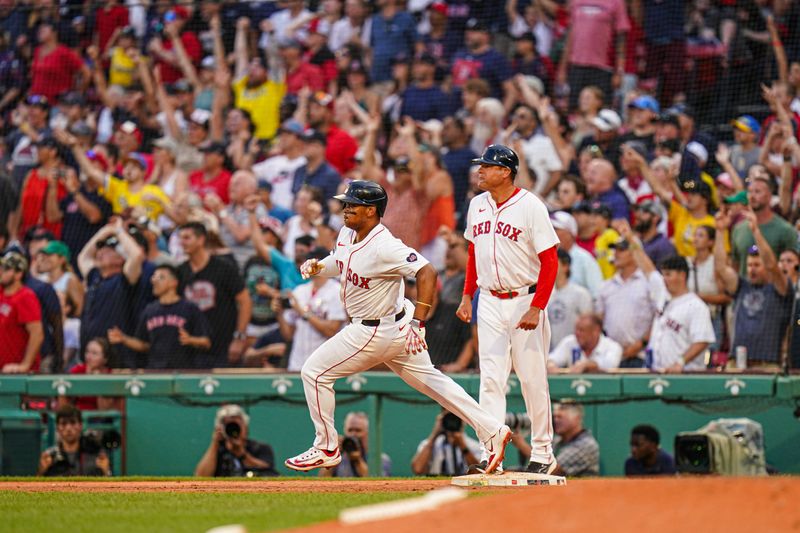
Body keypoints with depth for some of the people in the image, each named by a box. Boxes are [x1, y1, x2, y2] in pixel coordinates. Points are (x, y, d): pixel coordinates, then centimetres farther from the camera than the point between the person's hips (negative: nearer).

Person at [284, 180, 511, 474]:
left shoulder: (384, 247, -28)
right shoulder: (347, 234, 0)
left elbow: (427, 273, -32)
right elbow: (340, 263, 21)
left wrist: (417, 322, -36)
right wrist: (318, 266, -2)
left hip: (377, 332, -10)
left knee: (314, 372, -2)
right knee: (428, 378, 16)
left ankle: (326, 449, 10)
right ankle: (491, 430, 15)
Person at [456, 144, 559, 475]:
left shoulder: (530, 206, -11)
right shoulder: (477, 205, 8)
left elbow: (550, 261, -12)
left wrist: (536, 308, -18)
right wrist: (467, 295, 13)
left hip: (525, 301, -5)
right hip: (489, 302, 5)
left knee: (533, 379, 0)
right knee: (490, 379, -1)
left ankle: (542, 454, 11)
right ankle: (490, 455, -3)